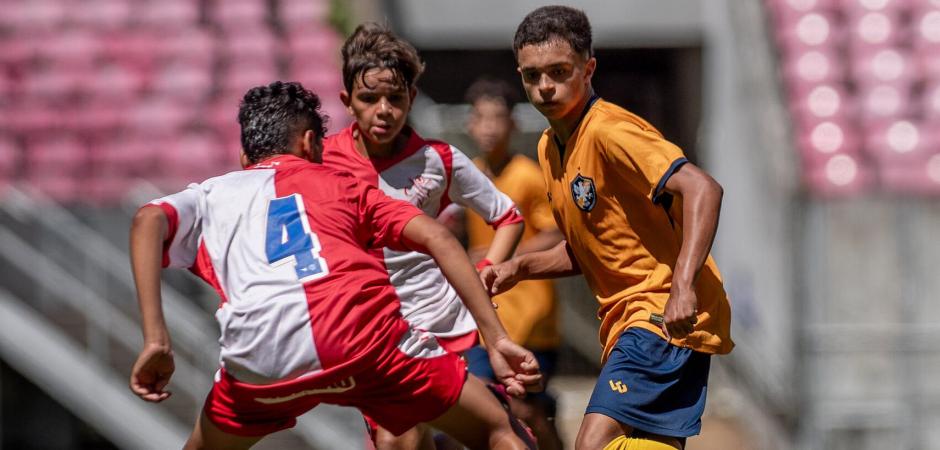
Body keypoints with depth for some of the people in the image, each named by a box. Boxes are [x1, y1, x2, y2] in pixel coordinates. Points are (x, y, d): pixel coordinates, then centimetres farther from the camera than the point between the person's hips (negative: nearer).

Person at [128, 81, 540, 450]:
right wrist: (497, 339, 12)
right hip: (364, 339, -1)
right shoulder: (342, 185, 30)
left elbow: (149, 221, 8)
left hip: (259, 357, 1)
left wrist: (155, 340, -1)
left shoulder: (210, 195, 30)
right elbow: (436, 238, 16)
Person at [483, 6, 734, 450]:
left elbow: (702, 189, -26)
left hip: (667, 317, -10)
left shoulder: (609, 131, -14)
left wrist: (683, 286, -35)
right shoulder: (549, 148, 14)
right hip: (628, 322, 10)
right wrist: (520, 268, 8)